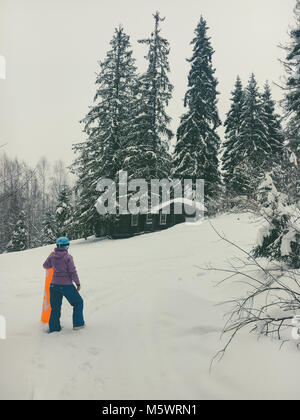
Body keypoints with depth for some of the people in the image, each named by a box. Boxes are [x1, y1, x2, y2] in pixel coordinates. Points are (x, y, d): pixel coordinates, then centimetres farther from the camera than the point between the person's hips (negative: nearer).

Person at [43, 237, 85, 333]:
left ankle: (53, 327, 19)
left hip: (54, 284, 5)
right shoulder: (68, 257, -14)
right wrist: (78, 283, -3)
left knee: (55, 307, 16)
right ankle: (78, 323, 17)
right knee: (78, 302, 15)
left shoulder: (52, 256, -1)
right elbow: (73, 272, -14)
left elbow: (45, 266, 17)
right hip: (66, 285, -4)